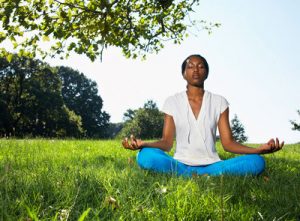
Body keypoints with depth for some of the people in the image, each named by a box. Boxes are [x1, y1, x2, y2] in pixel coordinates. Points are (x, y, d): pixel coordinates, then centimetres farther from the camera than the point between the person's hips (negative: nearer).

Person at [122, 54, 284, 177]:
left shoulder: (219, 102, 9)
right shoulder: (172, 102, 7)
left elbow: (228, 143, 3)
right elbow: (167, 142, 1)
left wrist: (259, 149, -15)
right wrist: (143, 144, -22)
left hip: (211, 164, 2)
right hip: (181, 164, -1)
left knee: (257, 162, -24)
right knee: (145, 156, -31)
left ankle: (188, 177, -25)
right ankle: (208, 178, -25)